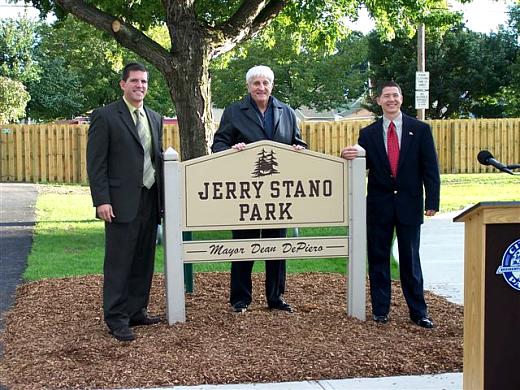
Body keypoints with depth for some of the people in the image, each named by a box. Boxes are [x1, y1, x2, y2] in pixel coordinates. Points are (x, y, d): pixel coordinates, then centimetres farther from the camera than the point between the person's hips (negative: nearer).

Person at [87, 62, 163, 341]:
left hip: (150, 200, 6)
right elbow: (96, 162, -8)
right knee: (119, 262, -2)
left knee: (144, 261, 11)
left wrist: (163, 195, 13)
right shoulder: (105, 116, -5)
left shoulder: (155, 118, 14)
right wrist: (101, 200, -15)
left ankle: (136, 311, 22)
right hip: (122, 202, -6)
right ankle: (116, 319, 6)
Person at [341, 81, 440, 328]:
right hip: (379, 205, 1)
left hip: (409, 204, -1)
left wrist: (432, 201, -7)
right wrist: (347, 156, -16)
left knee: (410, 259, 5)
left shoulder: (420, 130, 2)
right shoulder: (368, 133, 5)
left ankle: (418, 311, 13)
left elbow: (430, 168, 0)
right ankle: (380, 309, 15)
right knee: (378, 259, 6)